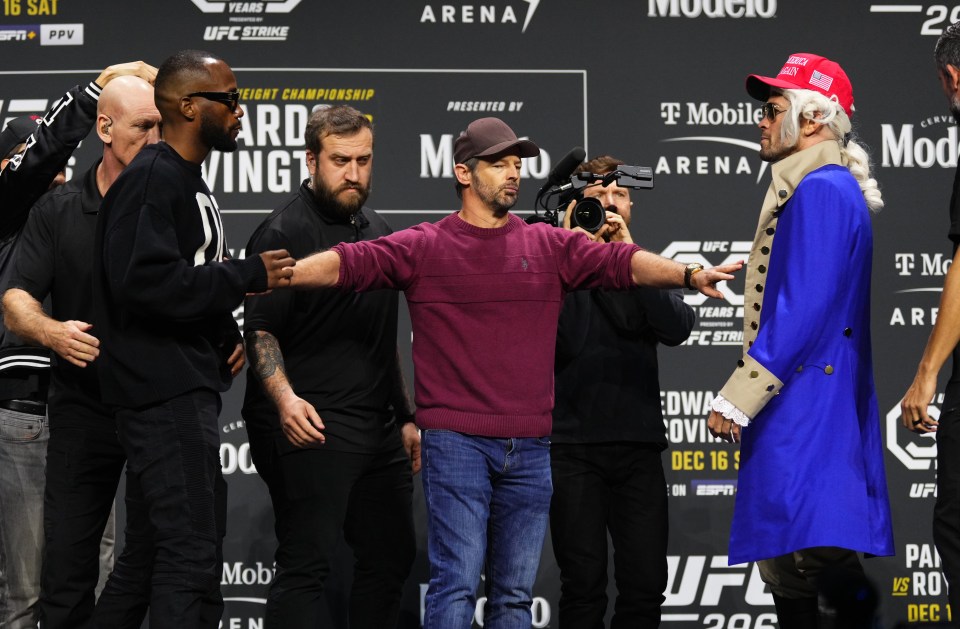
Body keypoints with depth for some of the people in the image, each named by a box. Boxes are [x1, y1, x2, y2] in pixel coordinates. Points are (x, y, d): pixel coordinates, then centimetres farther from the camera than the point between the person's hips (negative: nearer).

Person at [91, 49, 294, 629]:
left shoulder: (190, 183, 20)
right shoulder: (151, 179, -13)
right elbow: (145, 280, -25)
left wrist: (228, 336, 9)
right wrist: (249, 276, -19)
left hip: (188, 390, 11)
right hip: (166, 395, -11)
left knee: (148, 554, 14)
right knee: (193, 555, -14)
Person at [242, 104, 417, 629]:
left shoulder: (376, 232, 18)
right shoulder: (284, 232, -7)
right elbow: (259, 330, -13)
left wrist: (406, 418, 23)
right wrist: (284, 398, -28)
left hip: (379, 430, 8)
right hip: (310, 428, -8)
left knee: (391, 556, 11)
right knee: (305, 565, -11)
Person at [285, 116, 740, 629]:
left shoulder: (550, 246, 10)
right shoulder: (423, 247, 2)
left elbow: (621, 261, -1)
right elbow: (349, 262, -6)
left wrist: (688, 274, -16)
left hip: (529, 450, 4)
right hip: (456, 443, -4)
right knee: (457, 582, -10)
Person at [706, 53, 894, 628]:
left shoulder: (820, 190, -12)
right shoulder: (822, 188, 21)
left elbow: (803, 312, -20)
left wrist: (736, 401, -18)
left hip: (803, 408, -11)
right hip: (802, 410, 11)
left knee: (803, 563, -14)